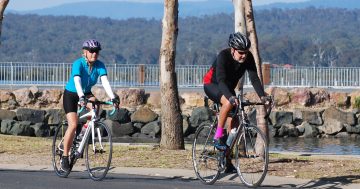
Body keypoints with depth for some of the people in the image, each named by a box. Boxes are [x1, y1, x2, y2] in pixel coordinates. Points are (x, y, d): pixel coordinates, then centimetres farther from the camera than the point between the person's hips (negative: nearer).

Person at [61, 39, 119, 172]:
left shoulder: (99, 65, -13)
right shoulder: (78, 64, -24)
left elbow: (105, 81, -24)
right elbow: (77, 81, -39)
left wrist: (113, 97, -39)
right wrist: (81, 97, -55)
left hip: (86, 93, 4)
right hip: (71, 95, -4)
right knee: (73, 124, -19)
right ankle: (65, 157, -7)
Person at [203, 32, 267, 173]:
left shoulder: (248, 58, -19)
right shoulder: (223, 56, -33)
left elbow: (254, 78, -23)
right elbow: (221, 80, -43)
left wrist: (262, 96, -37)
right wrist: (230, 96, -59)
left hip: (228, 87, 6)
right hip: (212, 85, -6)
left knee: (233, 123, -3)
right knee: (228, 102, -37)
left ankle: (227, 160, 6)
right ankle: (217, 137, -23)